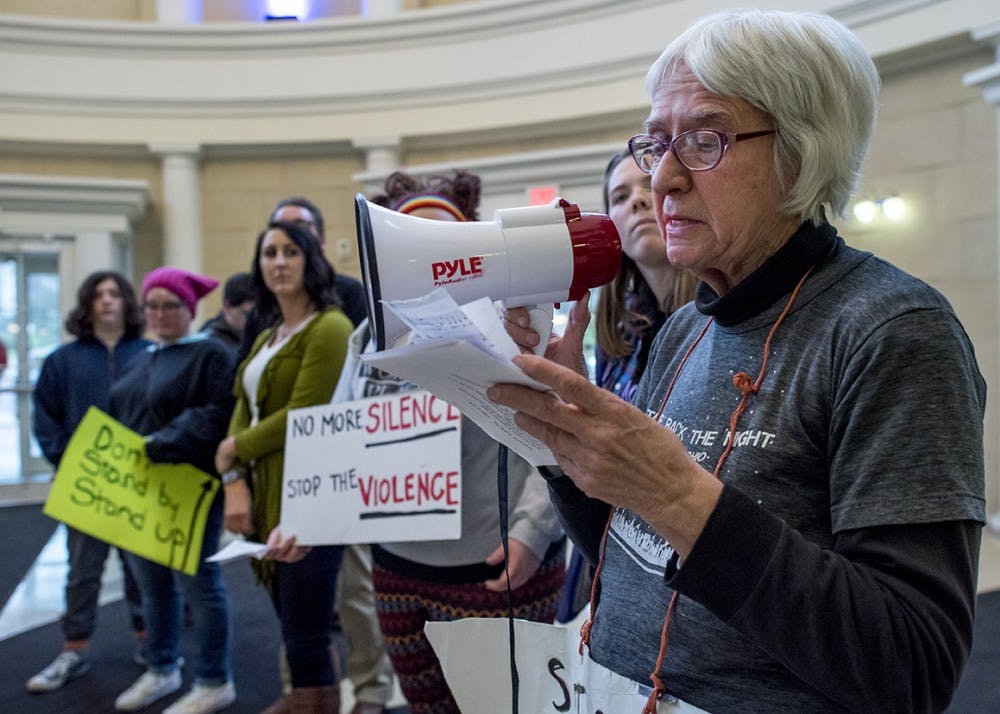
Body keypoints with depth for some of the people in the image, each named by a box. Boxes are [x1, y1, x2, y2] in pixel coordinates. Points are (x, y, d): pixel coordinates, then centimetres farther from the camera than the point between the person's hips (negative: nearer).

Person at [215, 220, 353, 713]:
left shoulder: (329, 328, -9)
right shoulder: (266, 340, 18)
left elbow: (302, 417, -15)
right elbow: (242, 412, 12)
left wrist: (235, 448, -3)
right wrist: (234, 481, -4)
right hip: (266, 497, 8)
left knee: (305, 639, -3)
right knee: (294, 631, 16)